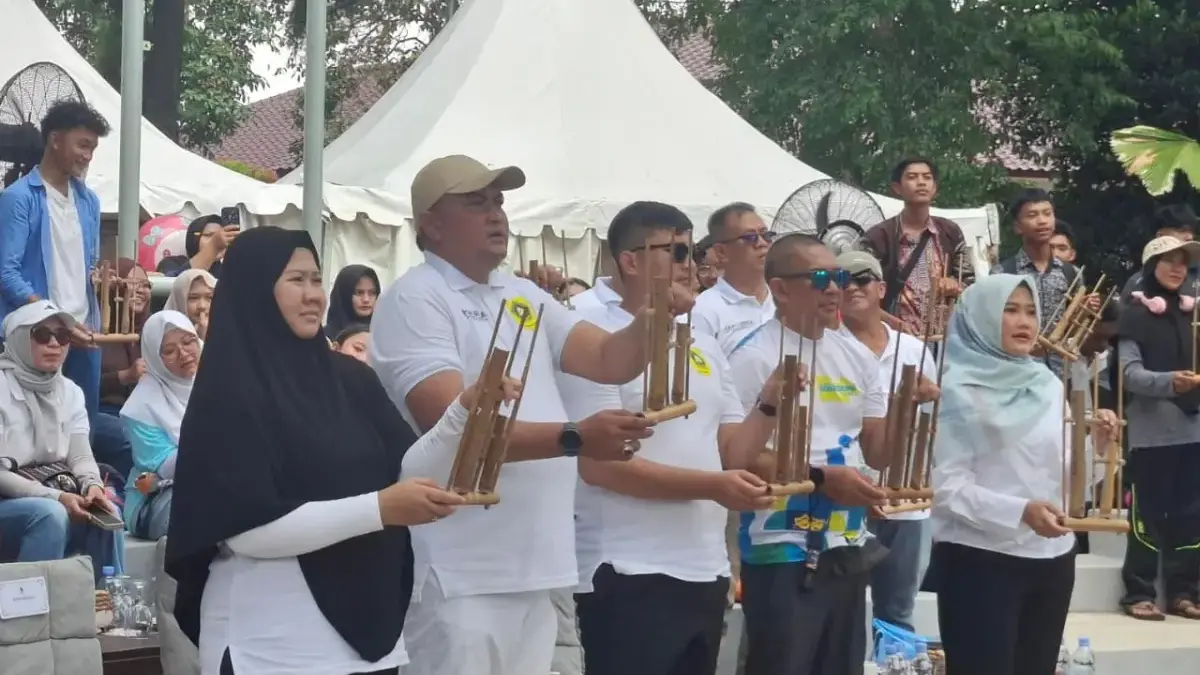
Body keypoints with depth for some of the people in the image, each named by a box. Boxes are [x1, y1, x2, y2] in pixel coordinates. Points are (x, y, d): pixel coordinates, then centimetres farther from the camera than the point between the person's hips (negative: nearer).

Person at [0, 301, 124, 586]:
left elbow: (81, 456, 4)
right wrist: (55, 497, -24)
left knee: (106, 515, -23)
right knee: (50, 514, -34)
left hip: (56, 495, 5)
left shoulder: (70, 391, 9)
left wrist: (93, 486, -19)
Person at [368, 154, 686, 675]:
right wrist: (575, 438, -28)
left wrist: (652, 318, -12)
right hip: (461, 575, -7)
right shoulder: (414, 299, -9)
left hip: (534, 567, 7)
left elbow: (611, 361, 9)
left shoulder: (524, 296, 14)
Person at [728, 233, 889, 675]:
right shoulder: (754, 358, -12)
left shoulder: (857, 356, 10)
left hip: (849, 549, 7)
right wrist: (821, 479, -22)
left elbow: (878, 455, 11)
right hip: (785, 554, -7)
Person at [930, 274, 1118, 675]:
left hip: (1052, 557, 6)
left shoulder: (1048, 384, 10)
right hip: (980, 561, -6)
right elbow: (946, 486, -14)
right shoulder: (957, 391, -7)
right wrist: (1020, 511, -25)